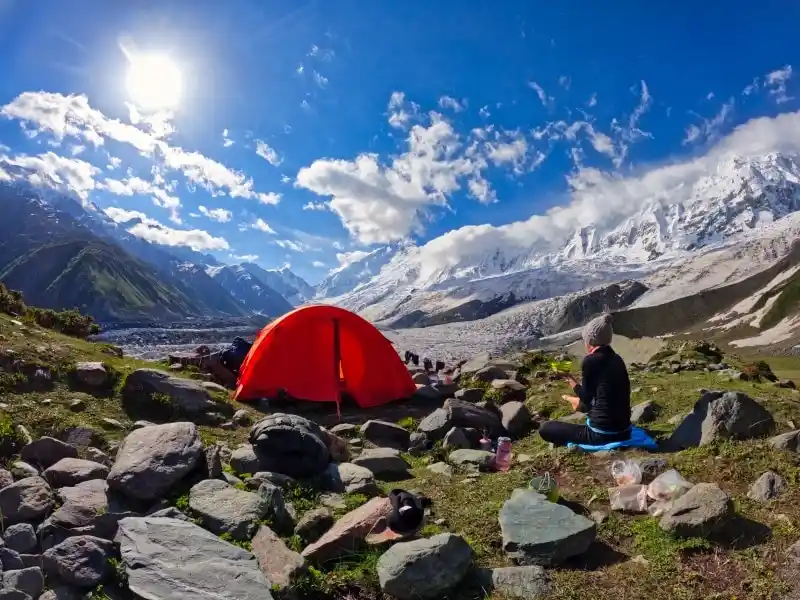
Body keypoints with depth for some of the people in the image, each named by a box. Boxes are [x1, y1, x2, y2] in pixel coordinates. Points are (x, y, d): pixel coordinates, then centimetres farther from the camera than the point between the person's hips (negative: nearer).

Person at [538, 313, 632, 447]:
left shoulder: (590, 360, -14)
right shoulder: (617, 359, 7)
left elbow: (586, 397, -3)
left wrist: (571, 381, 14)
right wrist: (581, 403, 33)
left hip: (601, 435, -8)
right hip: (623, 432, 8)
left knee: (545, 429, 6)